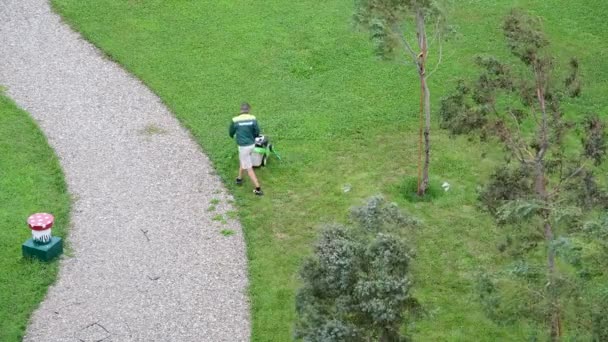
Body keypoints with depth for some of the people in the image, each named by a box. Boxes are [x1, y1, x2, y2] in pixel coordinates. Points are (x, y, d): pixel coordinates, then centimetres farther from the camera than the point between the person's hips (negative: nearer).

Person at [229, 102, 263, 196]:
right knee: (242, 161, 30)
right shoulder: (253, 119, -8)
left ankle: (258, 189, 3)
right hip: (252, 144, 4)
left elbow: (231, 133, 2)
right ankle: (239, 179, 47)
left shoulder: (235, 120, -14)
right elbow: (257, 132, -4)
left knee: (249, 168, 4)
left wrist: (233, 136, 27)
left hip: (243, 146, -4)